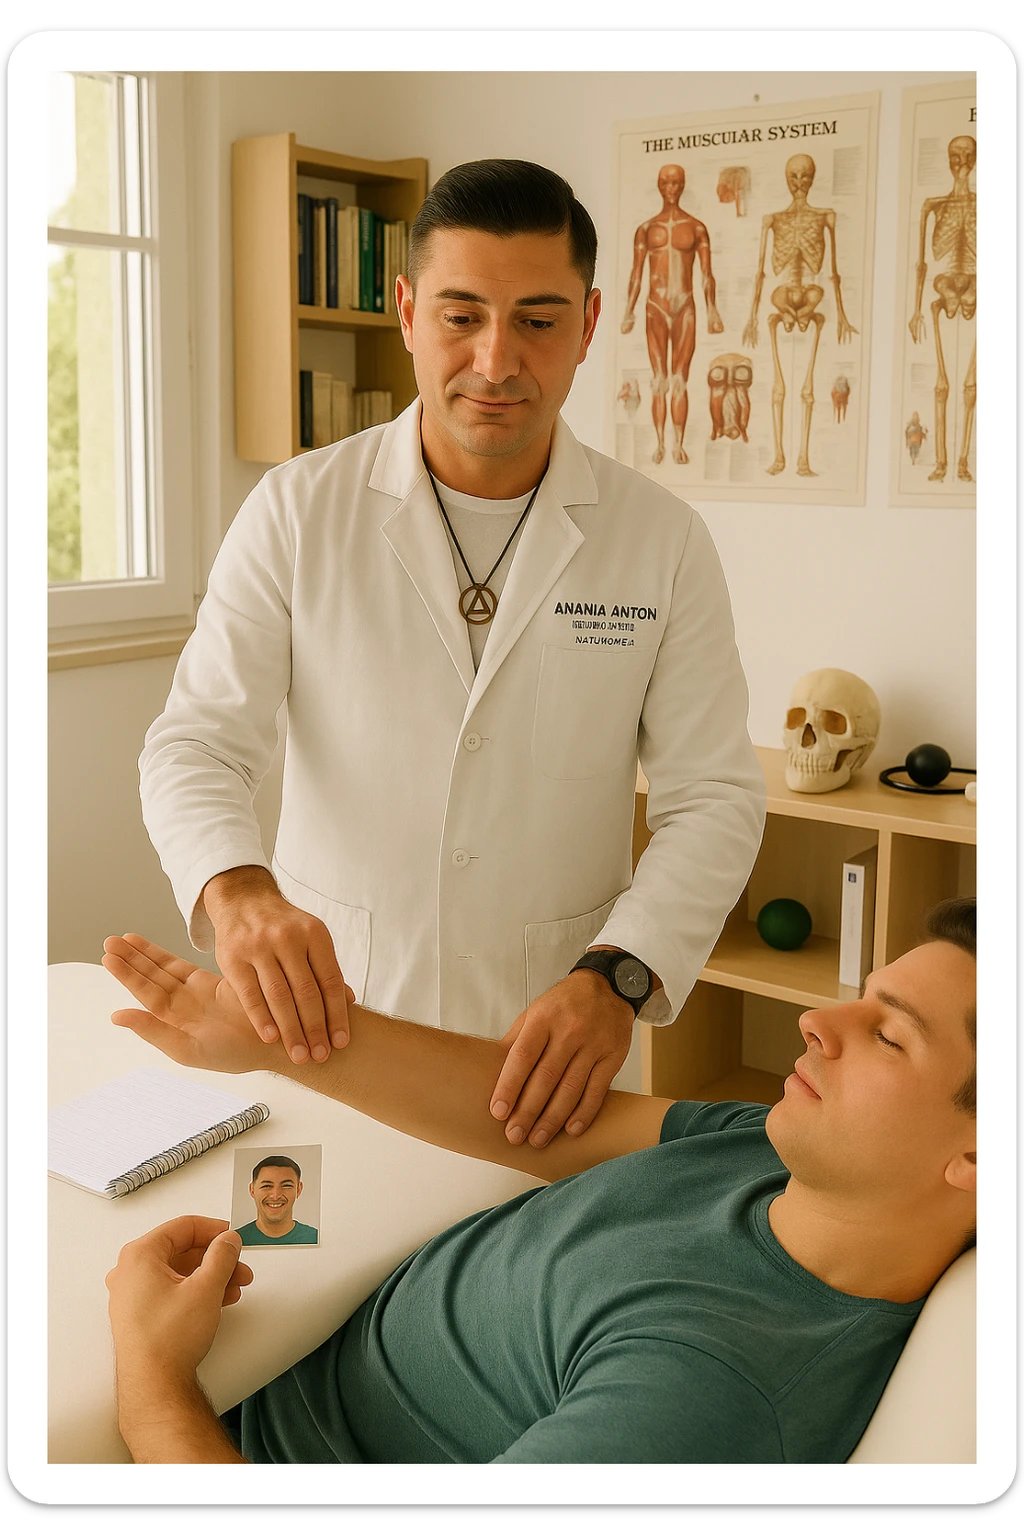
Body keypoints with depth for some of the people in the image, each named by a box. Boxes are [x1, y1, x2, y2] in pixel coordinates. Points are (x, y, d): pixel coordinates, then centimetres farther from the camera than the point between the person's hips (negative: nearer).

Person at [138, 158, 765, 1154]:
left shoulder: (663, 540, -4)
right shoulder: (298, 510, -4)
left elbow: (714, 798, -7)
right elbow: (195, 744, -8)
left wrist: (616, 976, -25)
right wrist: (236, 890, -30)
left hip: (553, 1037, 0)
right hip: (326, 1012, 0)